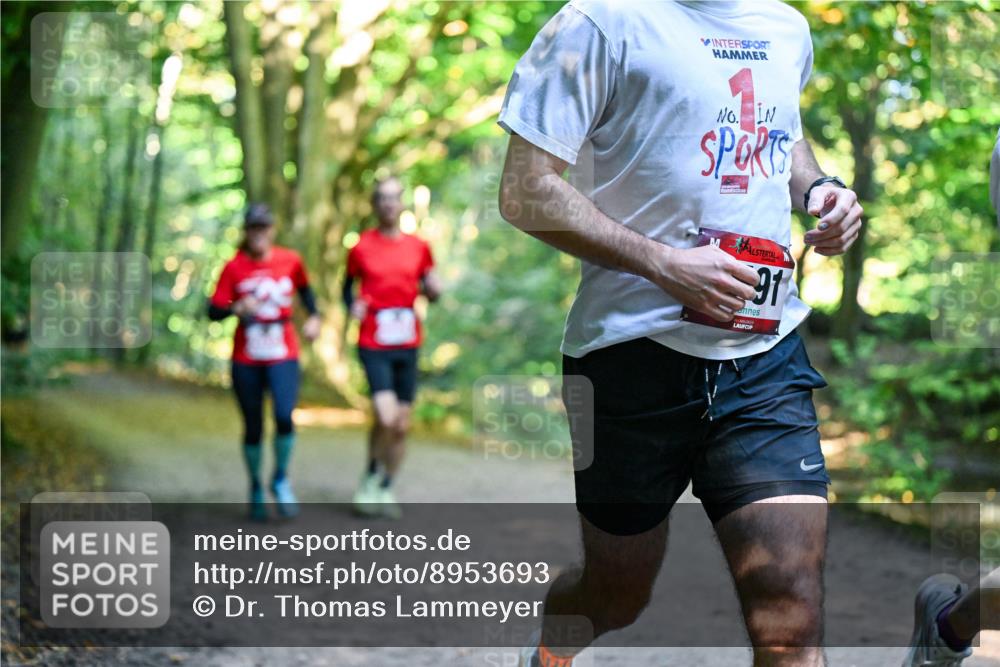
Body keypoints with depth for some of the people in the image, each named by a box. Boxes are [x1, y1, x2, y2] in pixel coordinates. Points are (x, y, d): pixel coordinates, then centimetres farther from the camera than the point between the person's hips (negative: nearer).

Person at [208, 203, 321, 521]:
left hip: (283, 357, 0)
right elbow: (213, 310, -4)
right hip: (246, 360, 0)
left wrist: (314, 317, 8)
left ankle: (280, 479, 4)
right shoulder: (234, 267, -2)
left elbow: (305, 289, 22)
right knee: (253, 427, 6)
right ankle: (256, 488, 26)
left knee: (284, 417, -19)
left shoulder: (290, 260, 2)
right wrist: (237, 308, -23)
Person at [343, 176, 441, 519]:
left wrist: (433, 289, -7)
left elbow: (430, 292, 16)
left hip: (407, 345, 4)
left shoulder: (418, 247, 7)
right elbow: (348, 285, 12)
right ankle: (371, 477, 6)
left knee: (402, 425, 5)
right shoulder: (362, 248, -1)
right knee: (386, 416, -20)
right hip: (374, 345, -3)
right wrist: (352, 305, -9)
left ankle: (386, 490, 22)